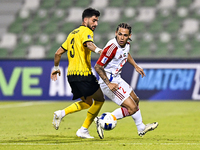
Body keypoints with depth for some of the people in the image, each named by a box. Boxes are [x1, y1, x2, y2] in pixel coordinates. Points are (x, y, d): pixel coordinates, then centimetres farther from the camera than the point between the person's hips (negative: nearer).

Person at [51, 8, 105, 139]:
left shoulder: (73, 33, 21)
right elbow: (88, 44, -28)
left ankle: (62, 113, 2)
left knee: (87, 103, 21)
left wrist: (56, 68, 38)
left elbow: (59, 52, 25)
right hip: (83, 74, -9)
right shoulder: (86, 31, -5)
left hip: (71, 74, 9)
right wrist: (98, 50, -47)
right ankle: (83, 130, 0)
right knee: (100, 99, 4)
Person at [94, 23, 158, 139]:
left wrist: (135, 66, 19)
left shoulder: (127, 44, -1)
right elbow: (98, 66, -25)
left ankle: (141, 128, 44)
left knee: (135, 101, 25)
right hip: (109, 82, -10)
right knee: (132, 108, -13)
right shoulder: (112, 47, -29)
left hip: (117, 78, 10)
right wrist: (108, 84, -27)